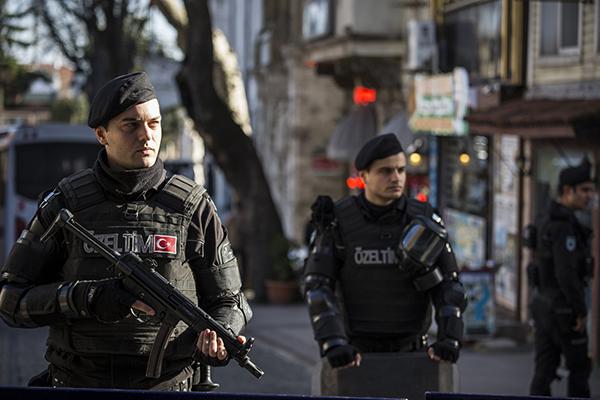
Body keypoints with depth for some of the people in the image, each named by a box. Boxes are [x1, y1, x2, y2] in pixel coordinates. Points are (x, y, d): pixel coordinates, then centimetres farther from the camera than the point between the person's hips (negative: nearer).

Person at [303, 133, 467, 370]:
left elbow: (448, 288, -7)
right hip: (358, 355, -1)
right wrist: (334, 345, -35)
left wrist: (449, 340, -26)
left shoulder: (424, 223, -6)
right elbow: (317, 288, -18)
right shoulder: (337, 222, -10)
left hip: (409, 354, 1)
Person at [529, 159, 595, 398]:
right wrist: (580, 311, -18)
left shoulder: (547, 220, 13)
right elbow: (566, 272, -24)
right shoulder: (563, 225, -19)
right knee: (579, 365, 6)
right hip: (563, 307, -9)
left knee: (545, 368, 7)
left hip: (543, 303, 9)